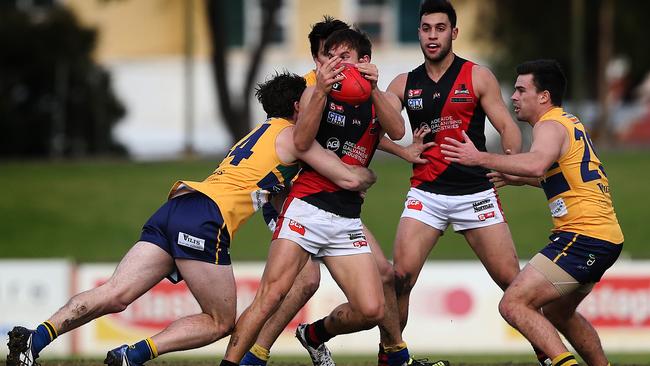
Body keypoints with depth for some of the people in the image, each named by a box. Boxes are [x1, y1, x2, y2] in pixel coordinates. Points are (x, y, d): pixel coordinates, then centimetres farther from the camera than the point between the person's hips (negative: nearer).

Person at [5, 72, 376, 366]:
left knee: (114, 295, -6)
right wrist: (368, 175, 28)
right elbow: (350, 179, 5)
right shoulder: (291, 135, 8)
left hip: (176, 207, 8)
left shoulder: (260, 133, 33)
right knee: (220, 322, 4)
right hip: (206, 219, -8)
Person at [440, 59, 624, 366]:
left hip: (583, 235, -10)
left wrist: (480, 158, -33)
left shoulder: (550, 126, -10)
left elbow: (537, 164, -33)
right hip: (607, 236, 10)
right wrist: (519, 179, 30)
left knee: (513, 305, -16)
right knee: (556, 312, 30)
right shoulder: (570, 123, 20)